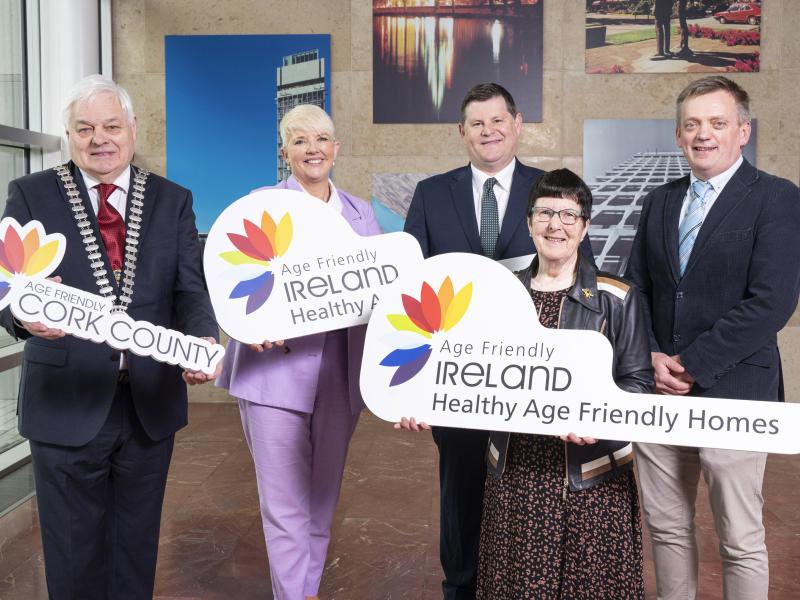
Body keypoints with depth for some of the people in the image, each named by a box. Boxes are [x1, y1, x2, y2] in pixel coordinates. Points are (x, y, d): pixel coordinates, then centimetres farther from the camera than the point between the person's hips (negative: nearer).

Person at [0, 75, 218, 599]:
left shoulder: (173, 200, 5)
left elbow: (191, 289, -2)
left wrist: (203, 340, -24)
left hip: (151, 402, 2)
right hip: (67, 404, -1)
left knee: (137, 548, 17)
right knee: (73, 556, 12)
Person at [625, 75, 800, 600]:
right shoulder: (660, 202, 12)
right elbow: (636, 290, 11)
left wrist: (691, 365, -15)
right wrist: (651, 359, -5)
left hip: (731, 395, -5)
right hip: (658, 393, 5)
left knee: (742, 542, 7)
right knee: (667, 528, 15)